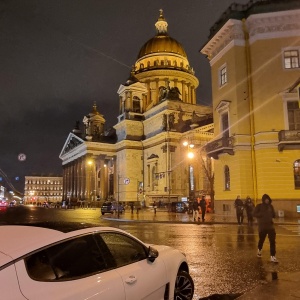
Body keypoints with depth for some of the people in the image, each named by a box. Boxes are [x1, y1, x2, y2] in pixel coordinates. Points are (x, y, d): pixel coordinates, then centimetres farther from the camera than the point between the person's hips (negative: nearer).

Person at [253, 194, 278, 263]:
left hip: (270, 225, 3)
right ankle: (259, 250, 44)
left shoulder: (270, 206, 8)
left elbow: (274, 215, 14)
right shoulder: (259, 206, -4)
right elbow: (254, 214, -11)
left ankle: (273, 256, -7)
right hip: (262, 226, -2)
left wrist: (270, 214, -7)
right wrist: (262, 214, -23)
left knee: (272, 241, -9)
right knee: (261, 239, 14)